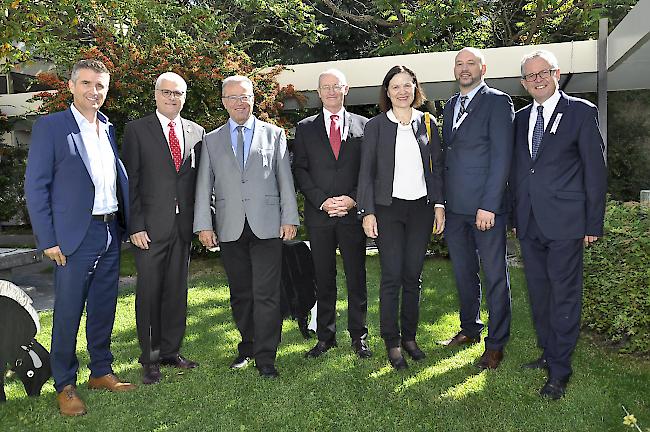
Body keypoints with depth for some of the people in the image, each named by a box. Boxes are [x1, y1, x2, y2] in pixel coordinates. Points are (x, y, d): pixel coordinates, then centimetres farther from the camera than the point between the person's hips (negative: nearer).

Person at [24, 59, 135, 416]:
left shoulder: (110, 129, 12)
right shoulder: (50, 127, -5)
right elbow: (35, 187, -7)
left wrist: (125, 222, 8)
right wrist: (48, 239, -12)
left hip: (110, 232, 5)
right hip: (75, 236, -5)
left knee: (104, 309, 15)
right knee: (68, 313, 3)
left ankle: (101, 372, 30)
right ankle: (65, 386, 19)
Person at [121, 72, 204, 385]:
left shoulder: (196, 132, 11)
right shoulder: (137, 130, 1)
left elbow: (199, 180, 11)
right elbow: (130, 181, -3)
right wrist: (135, 225, -11)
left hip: (184, 226, 4)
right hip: (150, 227, -3)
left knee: (177, 291, 11)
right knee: (149, 292, 3)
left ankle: (171, 351, 25)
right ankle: (150, 358, 17)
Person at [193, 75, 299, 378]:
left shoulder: (274, 134, 9)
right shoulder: (211, 140, 12)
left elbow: (285, 179, 6)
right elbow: (204, 186, 8)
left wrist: (289, 218, -2)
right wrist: (204, 225, -1)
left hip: (267, 226, -2)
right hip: (230, 228, 2)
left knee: (266, 294, -4)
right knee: (240, 293, 11)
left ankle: (265, 357, 6)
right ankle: (247, 347, 27)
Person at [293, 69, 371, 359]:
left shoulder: (363, 126, 9)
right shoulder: (305, 128, 10)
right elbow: (300, 170, 3)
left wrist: (353, 199, -9)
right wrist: (322, 201, -9)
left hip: (353, 212, 0)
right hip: (319, 213, 1)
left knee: (356, 277, 4)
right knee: (323, 278, 7)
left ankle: (358, 336, 17)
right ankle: (325, 336, 19)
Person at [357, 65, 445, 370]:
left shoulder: (427, 124, 9)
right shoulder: (376, 126, 1)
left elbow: (436, 167, 11)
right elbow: (366, 171, -1)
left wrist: (439, 204, 3)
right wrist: (367, 212, -7)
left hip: (421, 208, 3)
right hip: (388, 208, -2)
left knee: (413, 276, 8)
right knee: (391, 277, -3)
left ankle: (409, 336, 22)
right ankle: (392, 342, 10)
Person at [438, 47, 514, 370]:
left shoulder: (498, 102, -5)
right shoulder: (450, 106, 16)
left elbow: (502, 157, -12)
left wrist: (488, 205, -17)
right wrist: (442, 200, 8)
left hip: (486, 206, -6)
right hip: (455, 207, 7)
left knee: (495, 276, 4)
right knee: (463, 273, 16)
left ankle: (496, 344, 17)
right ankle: (470, 329, 33)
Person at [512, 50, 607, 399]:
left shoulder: (581, 112, -2)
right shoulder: (521, 118, 13)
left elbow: (595, 170, -3)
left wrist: (593, 224, -6)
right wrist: (516, 217, 11)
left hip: (564, 224, -5)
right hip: (529, 224, 5)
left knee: (564, 296, 1)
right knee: (538, 294, 14)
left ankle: (559, 371, 12)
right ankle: (548, 354, 30)